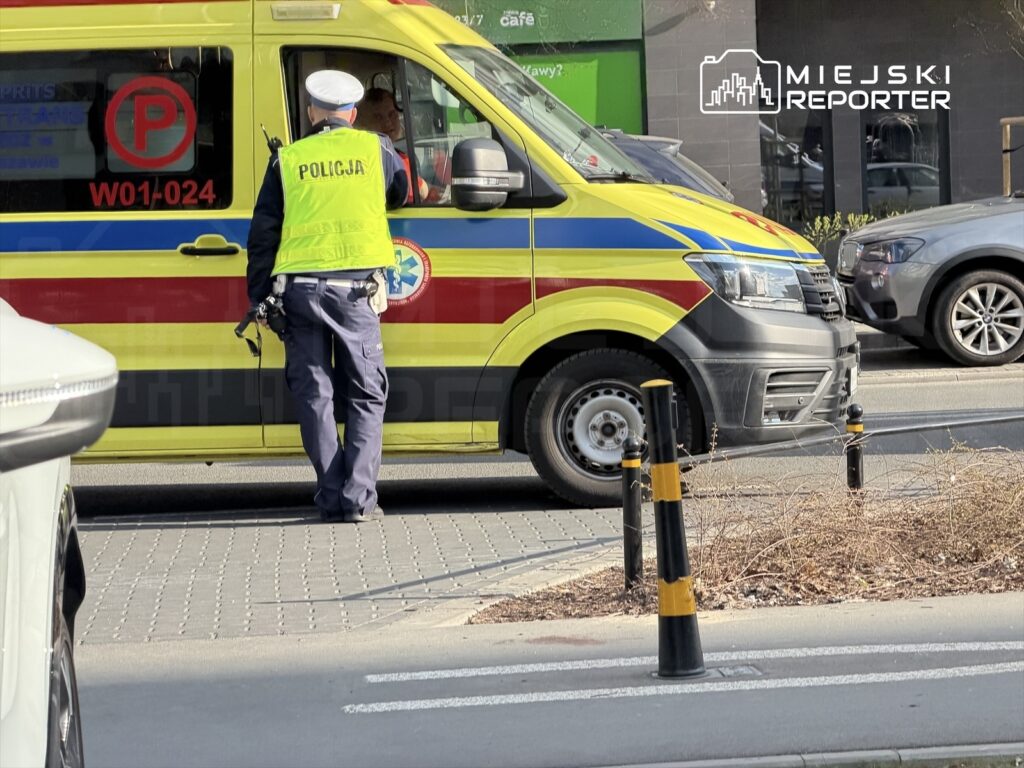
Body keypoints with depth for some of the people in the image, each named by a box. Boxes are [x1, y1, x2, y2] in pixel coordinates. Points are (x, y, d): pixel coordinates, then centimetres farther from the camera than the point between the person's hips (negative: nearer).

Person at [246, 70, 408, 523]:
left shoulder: (287, 159, 7)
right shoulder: (375, 149, 5)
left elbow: (263, 232, 6)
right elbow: (402, 194, 24)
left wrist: (259, 296, 12)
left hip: (299, 287, 1)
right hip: (355, 286, -1)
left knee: (314, 394, 7)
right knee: (364, 395, 6)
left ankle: (331, 500, 5)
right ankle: (358, 498, -3)